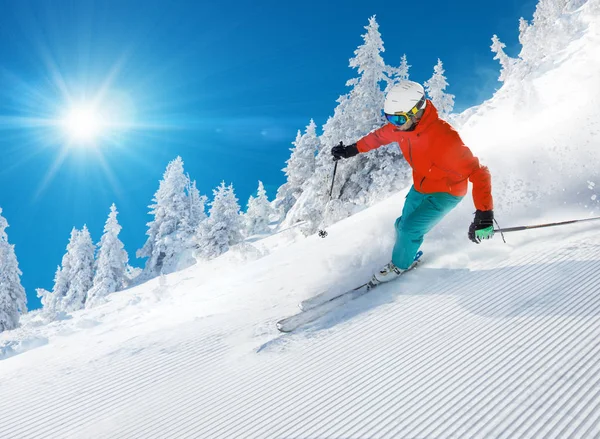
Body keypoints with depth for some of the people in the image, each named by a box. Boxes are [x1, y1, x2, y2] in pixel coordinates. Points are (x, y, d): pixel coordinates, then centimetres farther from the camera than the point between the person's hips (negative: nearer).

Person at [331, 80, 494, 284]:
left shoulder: (443, 138, -39)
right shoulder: (403, 125, -17)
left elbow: (478, 173, -38)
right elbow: (381, 135, 8)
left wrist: (484, 214, -46)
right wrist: (353, 149, 15)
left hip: (447, 191, -7)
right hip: (420, 186, 7)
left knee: (409, 229, -11)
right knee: (402, 225, 15)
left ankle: (400, 264, 18)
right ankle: (408, 256, 44)